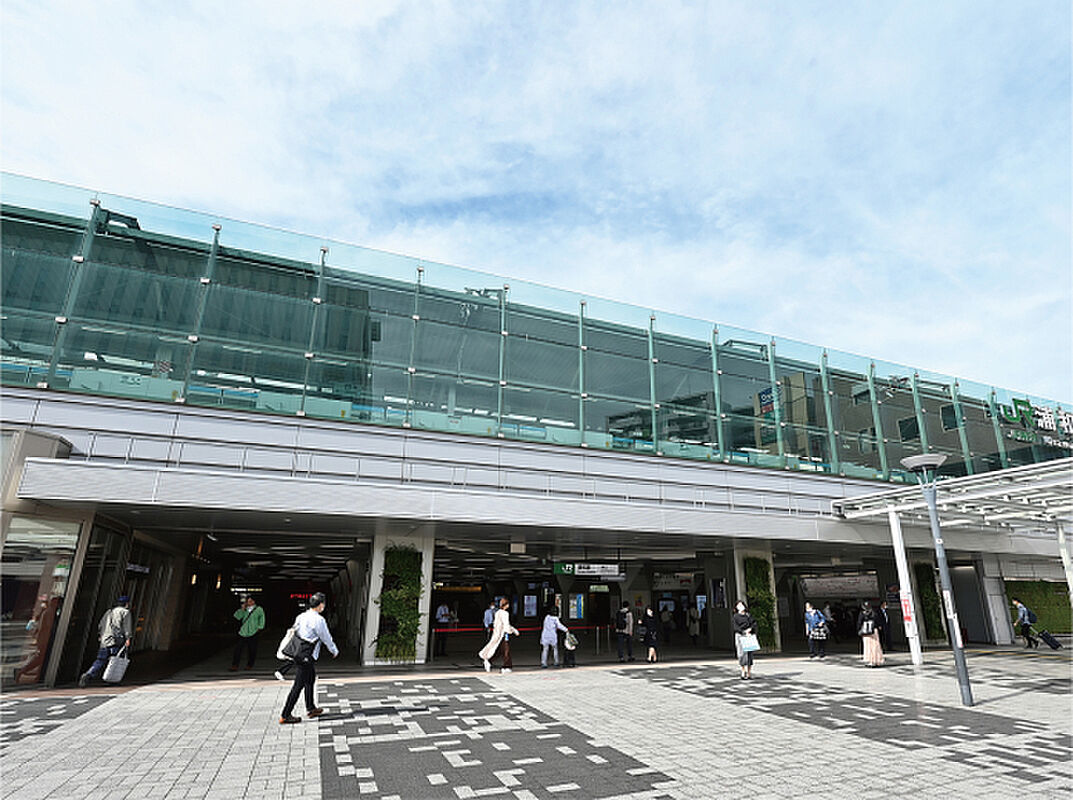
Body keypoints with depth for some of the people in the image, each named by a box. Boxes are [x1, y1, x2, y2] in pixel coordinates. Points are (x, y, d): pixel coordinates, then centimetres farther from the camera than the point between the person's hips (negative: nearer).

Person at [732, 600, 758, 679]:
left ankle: (749, 673, 4)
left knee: (750, 653, -1)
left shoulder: (749, 615, 18)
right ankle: (743, 672, -8)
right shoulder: (735, 616, 6)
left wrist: (750, 629, -11)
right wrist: (744, 632, -16)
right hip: (740, 636, -3)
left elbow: (754, 623, 7)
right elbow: (735, 627, -4)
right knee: (742, 653, -11)